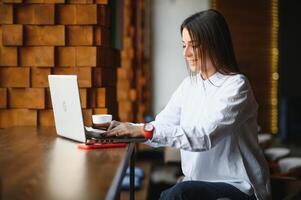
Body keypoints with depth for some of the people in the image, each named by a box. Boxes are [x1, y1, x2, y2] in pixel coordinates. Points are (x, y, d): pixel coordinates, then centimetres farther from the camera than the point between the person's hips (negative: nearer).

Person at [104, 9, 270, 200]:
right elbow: (162, 125, 4)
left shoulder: (236, 86, -13)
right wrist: (129, 129, -15)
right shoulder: (190, 84, 9)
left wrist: (145, 131, -29)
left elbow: (204, 136, -25)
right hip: (199, 183, 6)